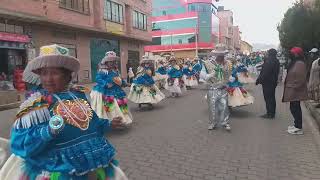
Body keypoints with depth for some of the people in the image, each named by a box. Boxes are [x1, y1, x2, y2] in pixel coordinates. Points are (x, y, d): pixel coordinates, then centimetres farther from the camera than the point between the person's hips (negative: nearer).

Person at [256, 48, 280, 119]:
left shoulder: (268, 61, -20)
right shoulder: (276, 61, 11)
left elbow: (264, 73, -23)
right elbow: (276, 73, 17)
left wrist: (258, 80, -15)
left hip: (267, 82, -10)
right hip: (273, 82, 10)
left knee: (268, 98, -3)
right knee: (272, 98, 15)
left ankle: (269, 114, 1)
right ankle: (272, 113, 24)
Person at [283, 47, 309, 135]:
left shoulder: (300, 64, -17)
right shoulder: (295, 63, 14)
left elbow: (300, 79, -23)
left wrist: (293, 87, -18)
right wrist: (290, 86, 18)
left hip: (295, 91, -10)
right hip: (293, 91, 10)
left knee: (295, 108, -5)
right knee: (295, 108, 15)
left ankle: (299, 128, 4)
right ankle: (297, 125, 26)